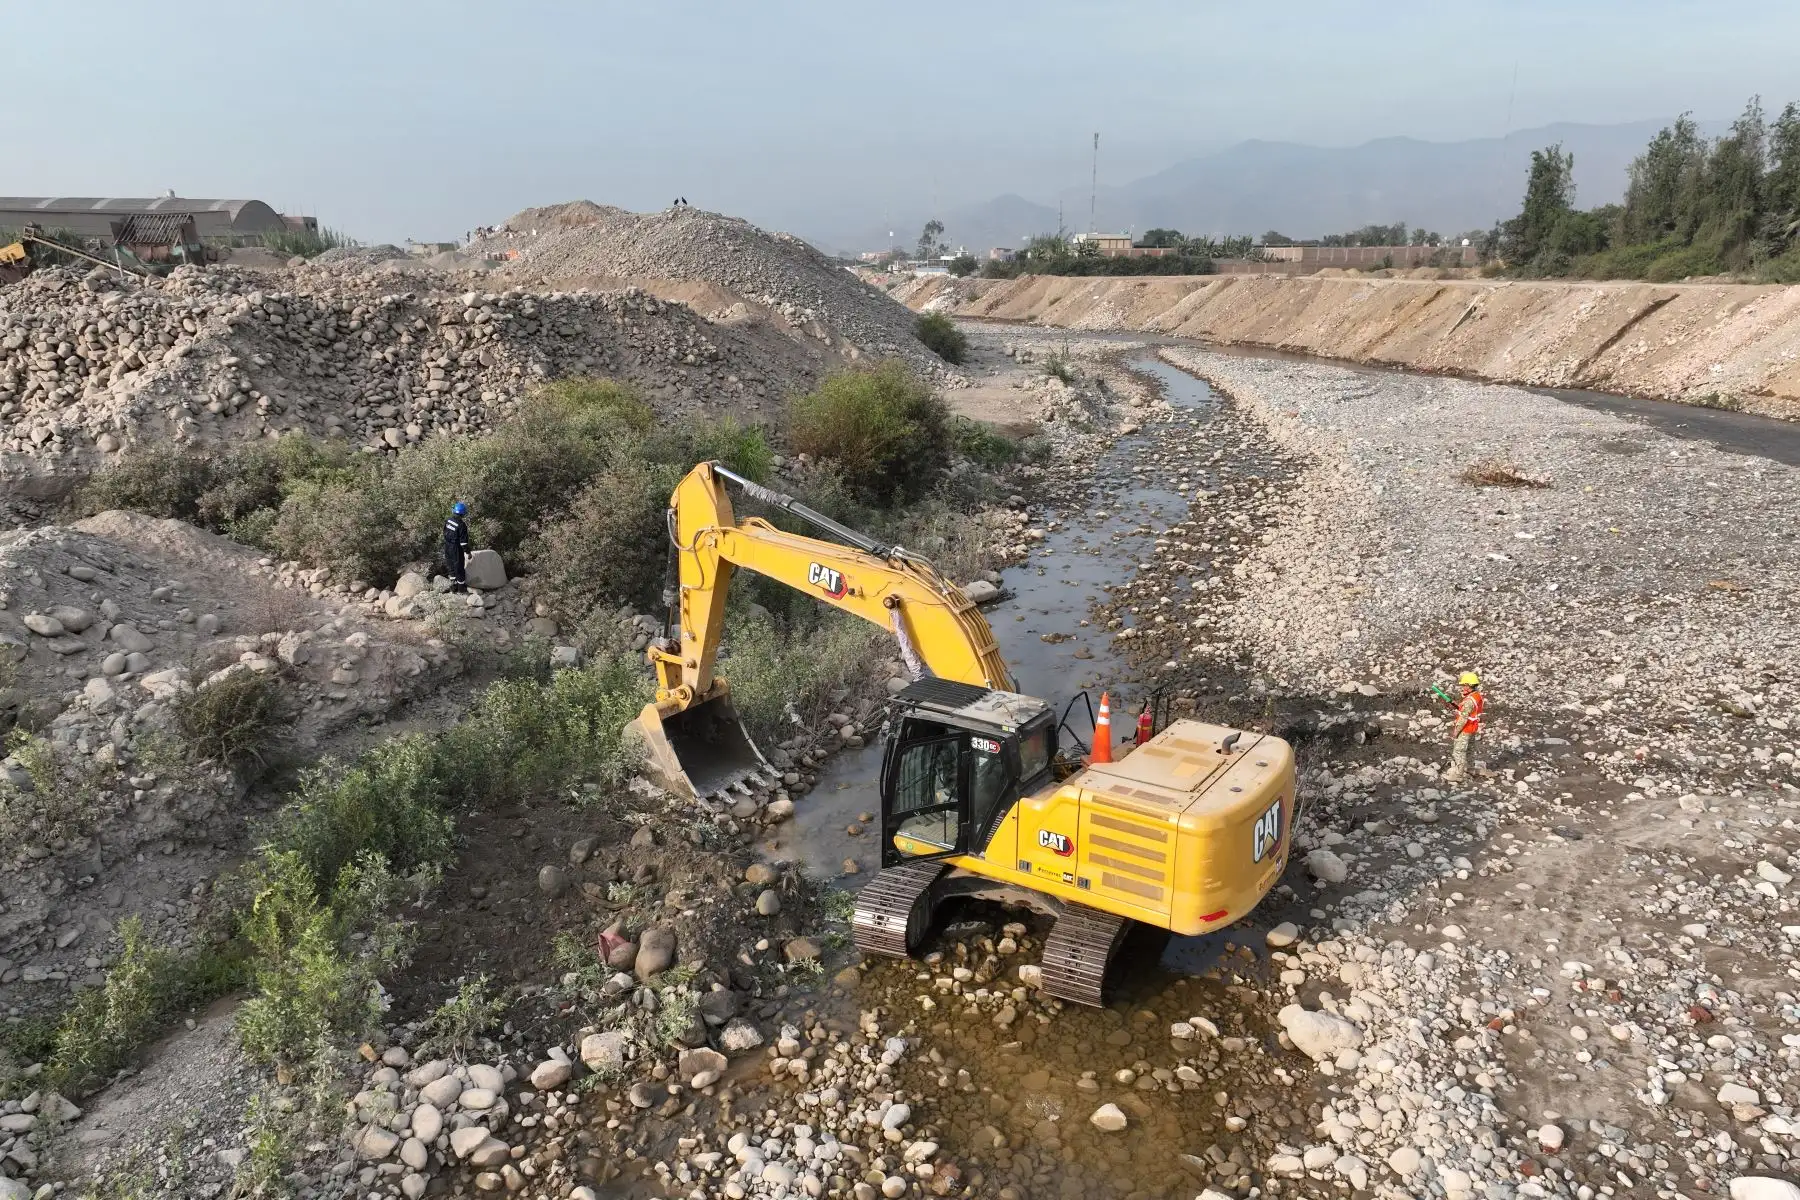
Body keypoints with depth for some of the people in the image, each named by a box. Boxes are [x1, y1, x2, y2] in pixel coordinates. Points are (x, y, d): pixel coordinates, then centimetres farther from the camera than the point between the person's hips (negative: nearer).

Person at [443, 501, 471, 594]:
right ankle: (461, 587, 19)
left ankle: (453, 585, 28)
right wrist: (467, 552, -11)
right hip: (457, 550, -6)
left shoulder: (448, 521, -1)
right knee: (459, 568, 7)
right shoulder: (462, 525, -23)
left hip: (447, 549, 6)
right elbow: (464, 541, -20)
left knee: (451, 566, 19)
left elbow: (445, 535, 9)